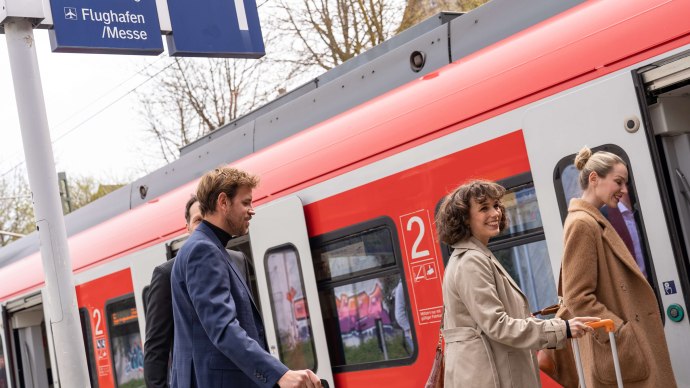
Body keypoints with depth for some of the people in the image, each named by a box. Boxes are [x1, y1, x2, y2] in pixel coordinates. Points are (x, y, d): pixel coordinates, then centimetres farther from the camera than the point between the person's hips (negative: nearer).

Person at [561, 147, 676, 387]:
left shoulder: (594, 221, 15)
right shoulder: (582, 223, -14)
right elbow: (577, 299, -19)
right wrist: (625, 336, -21)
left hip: (630, 348, 10)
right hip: (620, 353, -10)